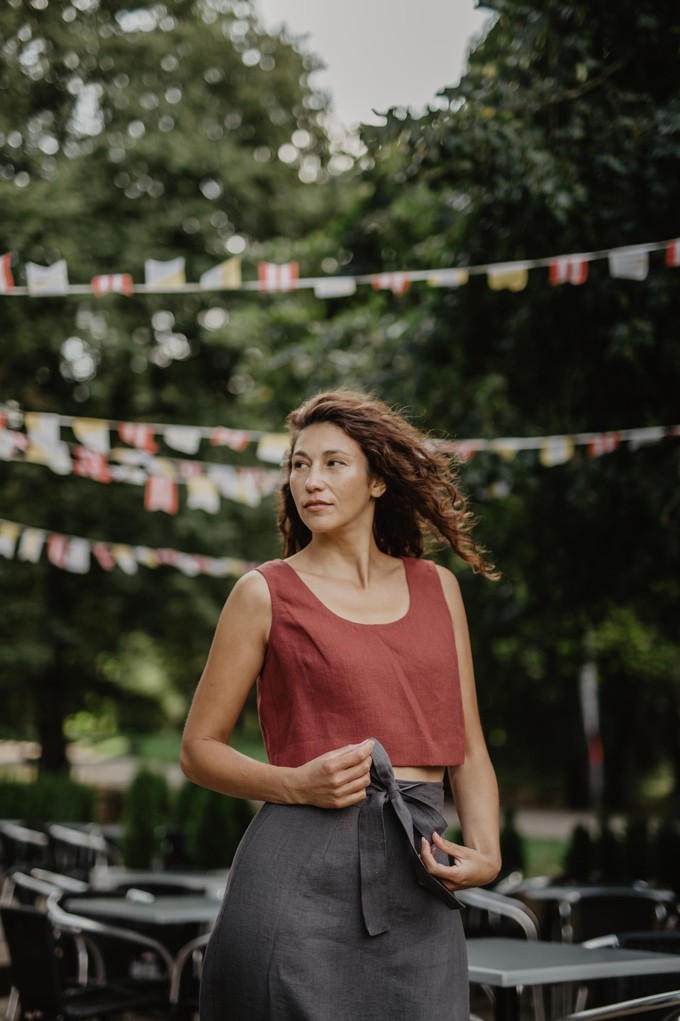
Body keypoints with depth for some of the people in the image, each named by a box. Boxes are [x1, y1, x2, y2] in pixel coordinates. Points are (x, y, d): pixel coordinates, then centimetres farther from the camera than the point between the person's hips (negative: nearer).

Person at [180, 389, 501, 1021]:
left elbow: (469, 751, 14)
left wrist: (485, 852, -3)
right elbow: (199, 749, 5)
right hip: (303, 872, -3)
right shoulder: (267, 593, 2)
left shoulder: (437, 588, 12)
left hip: (417, 878, 3)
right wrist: (296, 784, -12)